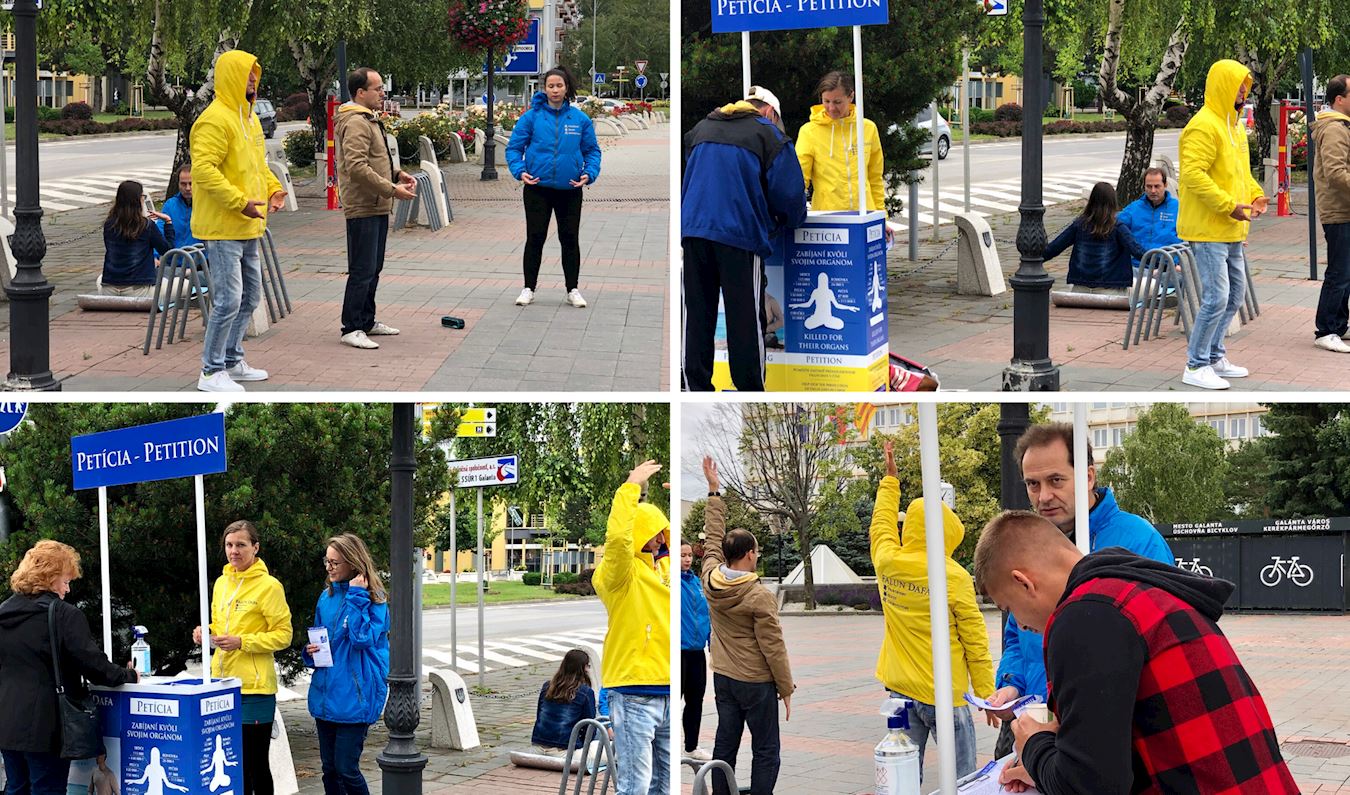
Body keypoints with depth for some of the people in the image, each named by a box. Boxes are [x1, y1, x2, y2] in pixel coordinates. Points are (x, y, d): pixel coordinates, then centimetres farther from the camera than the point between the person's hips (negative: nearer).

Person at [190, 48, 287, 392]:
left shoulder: (249, 117, 15)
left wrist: (272, 188, 6)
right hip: (222, 228, -10)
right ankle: (211, 373, -1)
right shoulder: (215, 119, -17)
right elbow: (203, 170, -25)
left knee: (250, 296, 17)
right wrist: (240, 201, -26)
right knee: (228, 300, -9)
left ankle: (233, 361, 30)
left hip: (247, 228, 10)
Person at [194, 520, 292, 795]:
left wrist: (242, 642, -19)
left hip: (254, 688, -6)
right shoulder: (221, 583, 12)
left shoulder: (269, 586, -8)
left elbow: (283, 635, -9)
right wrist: (207, 633, 2)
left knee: (254, 765, 0)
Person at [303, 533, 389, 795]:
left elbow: (362, 638, -22)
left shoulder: (373, 598, -8)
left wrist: (357, 596, -18)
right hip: (325, 694, 7)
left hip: (355, 697, -7)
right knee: (330, 769, 10)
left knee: (346, 769, -8)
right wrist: (311, 652, 0)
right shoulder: (326, 596, 11)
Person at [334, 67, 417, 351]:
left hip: (377, 208, 11)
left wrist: (397, 174, 11)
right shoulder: (356, 123, -17)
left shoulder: (369, 120, 18)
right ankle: (351, 329, -5)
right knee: (362, 270, -9)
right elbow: (357, 167, -26)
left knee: (373, 269, 18)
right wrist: (391, 189, -23)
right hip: (363, 208, -11)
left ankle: (367, 322, 27)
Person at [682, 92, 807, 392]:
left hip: (693, 229, 5)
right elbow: (788, 190, 0)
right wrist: (791, 220, 19)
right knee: (746, 316, 2)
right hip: (740, 232, -5)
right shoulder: (768, 134, 3)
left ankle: (696, 387, 9)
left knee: (696, 314, 9)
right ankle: (750, 389, 6)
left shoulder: (701, 128, 20)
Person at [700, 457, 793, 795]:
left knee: (725, 744, 11)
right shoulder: (760, 597, -18)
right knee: (766, 752, 1)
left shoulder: (711, 580, -2)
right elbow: (773, 648, -15)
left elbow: (713, 538, 13)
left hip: (723, 678, 7)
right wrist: (786, 689, -5)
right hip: (756, 682, -7)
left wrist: (714, 490, 20)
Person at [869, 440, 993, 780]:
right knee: (962, 780, 0)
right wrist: (986, 693, -1)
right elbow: (975, 641, -9)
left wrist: (890, 478, 35)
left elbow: (882, 523, 22)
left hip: (900, 688, 5)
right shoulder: (954, 577, -12)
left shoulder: (887, 563, -1)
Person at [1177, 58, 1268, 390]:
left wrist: (1255, 194, 6)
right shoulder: (1203, 126, -17)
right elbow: (1193, 175, -24)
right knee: (1216, 298, -10)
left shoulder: (1234, 126, 15)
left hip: (1231, 231, 10)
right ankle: (1196, 366, -1)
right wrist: (1229, 205, -24)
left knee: (1235, 294, 15)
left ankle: (1214, 356, 27)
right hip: (1207, 229, -10)